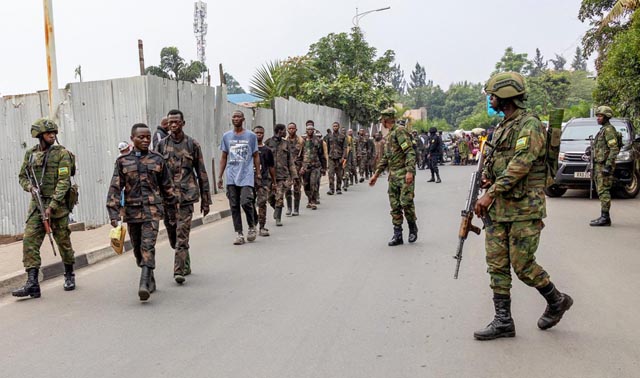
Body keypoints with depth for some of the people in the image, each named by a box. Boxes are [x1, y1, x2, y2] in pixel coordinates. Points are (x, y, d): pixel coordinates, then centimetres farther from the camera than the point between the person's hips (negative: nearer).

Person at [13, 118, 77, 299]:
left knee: (63, 241, 6)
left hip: (57, 204, -4)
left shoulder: (62, 153, -5)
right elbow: (22, 176, 20)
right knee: (30, 241, -8)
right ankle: (32, 284, -8)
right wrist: (30, 187, -4)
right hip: (36, 204, 4)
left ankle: (69, 276, 26)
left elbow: (63, 182, -12)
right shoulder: (30, 154, 10)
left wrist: (52, 206, -19)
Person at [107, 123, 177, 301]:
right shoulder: (122, 161, 4)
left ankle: (144, 284, -21)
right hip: (132, 210, 2)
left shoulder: (157, 159, 4)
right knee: (137, 249, 12)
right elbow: (115, 188, -1)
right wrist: (114, 213, -10)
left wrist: (171, 211, 12)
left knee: (148, 246, -16)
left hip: (152, 209, -2)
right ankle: (150, 280, 30)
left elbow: (167, 187, 10)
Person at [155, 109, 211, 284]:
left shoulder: (192, 144, 4)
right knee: (173, 237, 10)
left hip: (186, 195, -3)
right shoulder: (161, 145, 9)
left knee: (182, 236, -10)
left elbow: (202, 173, 5)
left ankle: (179, 271, -9)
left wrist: (205, 200, 3)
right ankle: (186, 266, 28)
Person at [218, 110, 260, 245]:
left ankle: (252, 227, 10)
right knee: (234, 206, 3)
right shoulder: (226, 136, 10)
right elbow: (223, 157, 14)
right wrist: (220, 177, 9)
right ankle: (238, 233, 10)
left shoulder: (251, 136, 4)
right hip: (231, 178, 3)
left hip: (247, 176, -3)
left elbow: (256, 156, 8)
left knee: (246, 202, -15)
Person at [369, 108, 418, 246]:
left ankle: (413, 229, 10)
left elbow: (410, 152, -18)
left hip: (404, 174, -9)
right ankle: (397, 235, 9)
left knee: (406, 202, -11)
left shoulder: (400, 131, -9)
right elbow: (385, 158, 26)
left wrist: (410, 171, -28)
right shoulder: (389, 135, 20)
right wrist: (376, 174, 23)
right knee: (395, 206, 5)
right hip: (392, 175, 9)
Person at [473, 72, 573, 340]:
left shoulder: (530, 126, -11)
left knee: (523, 265, -3)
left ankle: (557, 301, 23)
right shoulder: (501, 128, 17)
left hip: (524, 209, -8)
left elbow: (520, 164, -20)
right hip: (497, 209, 8)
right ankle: (503, 321, 12)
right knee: (497, 265, 5)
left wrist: (491, 193, -22)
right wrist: (486, 176, 1)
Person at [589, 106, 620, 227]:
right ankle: (604, 217, 14)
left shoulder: (609, 129, -11)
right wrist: (595, 167, 23)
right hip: (599, 165, 10)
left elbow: (614, 149, -19)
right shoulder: (602, 130, 20)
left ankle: (605, 218, -9)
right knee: (602, 191, 10)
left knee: (603, 191, -10)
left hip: (604, 165, -10)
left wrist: (608, 165, -25)